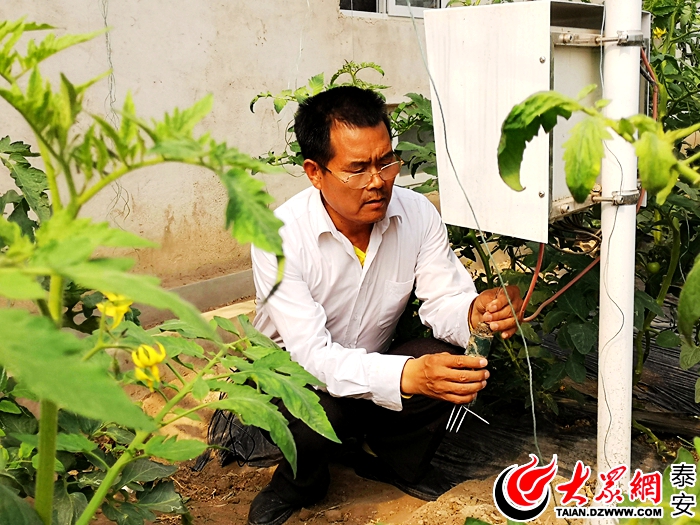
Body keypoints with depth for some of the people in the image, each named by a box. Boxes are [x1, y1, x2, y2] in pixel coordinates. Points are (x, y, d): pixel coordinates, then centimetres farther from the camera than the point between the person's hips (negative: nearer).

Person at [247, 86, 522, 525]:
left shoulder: (417, 214, -14)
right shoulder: (281, 237, -28)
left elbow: (443, 300, -12)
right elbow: (310, 354, -34)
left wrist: (474, 313, -39)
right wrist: (407, 375, -50)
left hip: (377, 364, 4)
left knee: (454, 359, -24)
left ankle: (398, 461, 8)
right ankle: (299, 484, 3)